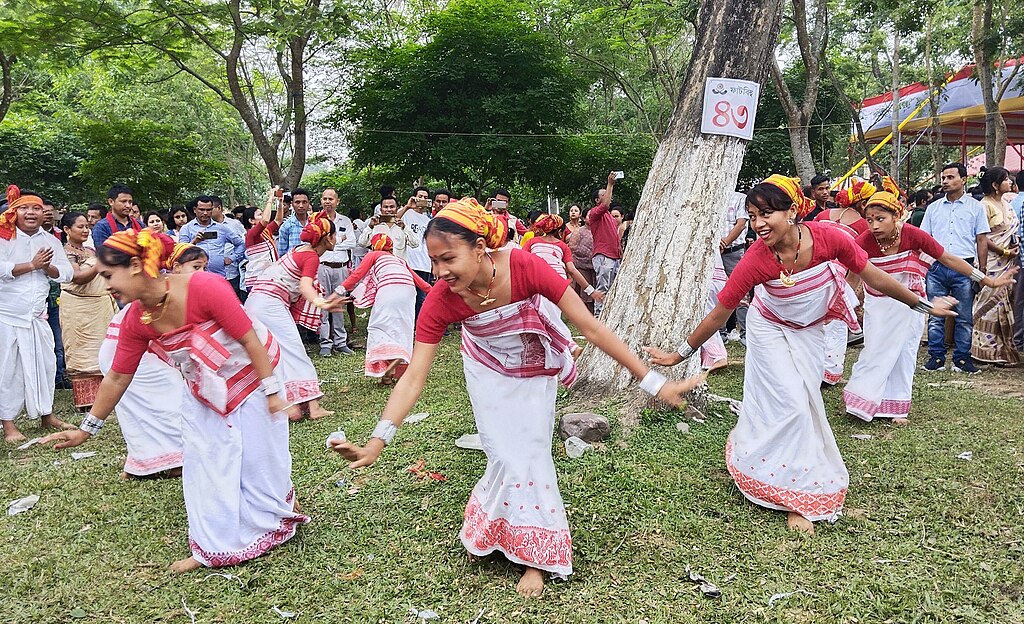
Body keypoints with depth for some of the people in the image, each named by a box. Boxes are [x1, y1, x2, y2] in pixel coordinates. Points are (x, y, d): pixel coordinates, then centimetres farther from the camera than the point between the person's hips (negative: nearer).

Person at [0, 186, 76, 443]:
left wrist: (47, 267, -14)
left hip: (37, 315, 5)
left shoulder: (50, 241, 9)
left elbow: (66, 272, 4)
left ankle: (47, 414, 24)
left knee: (46, 364, 10)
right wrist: (32, 264, -17)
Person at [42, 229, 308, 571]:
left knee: (260, 456, 5)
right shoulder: (135, 319, -12)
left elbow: (249, 338, -26)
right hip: (203, 394, 5)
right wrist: (87, 429, 4)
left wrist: (271, 390, -24)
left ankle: (280, 518, 31)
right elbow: (117, 377, -1)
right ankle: (215, 546, 23)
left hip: (250, 379, -5)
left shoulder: (205, 287, -31)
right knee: (203, 465, 8)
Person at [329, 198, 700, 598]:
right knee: (508, 456, -2)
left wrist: (653, 382, -30)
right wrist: (376, 443, -38)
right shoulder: (440, 299, -31)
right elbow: (415, 375, -29)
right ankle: (533, 552, 24)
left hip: (535, 368, -1)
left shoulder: (525, 267, -37)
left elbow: (592, 328, -32)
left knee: (529, 453, -2)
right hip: (488, 370, 1)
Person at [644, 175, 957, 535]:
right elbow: (719, 315, -23)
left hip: (810, 330, 3)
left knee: (806, 401, 12)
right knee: (791, 406, -7)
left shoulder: (829, 238, -30)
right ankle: (796, 497, 9)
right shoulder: (756, 259, -33)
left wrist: (922, 305, -3)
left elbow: (875, 278, -14)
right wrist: (680, 355, -18)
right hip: (771, 330, -3)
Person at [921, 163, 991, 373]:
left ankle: (962, 359, 9)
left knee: (964, 318, 2)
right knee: (935, 316, 2)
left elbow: (982, 240, 7)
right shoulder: (933, 208, 13)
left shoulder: (975, 207, 8)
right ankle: (936, 358, 9)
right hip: (936, 267, 2)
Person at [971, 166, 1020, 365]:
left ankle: (1003, 348, 16)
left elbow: (1013, 230, 24)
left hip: (1008, 263, 8)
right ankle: (989, 350, 1)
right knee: (991, 303, -6)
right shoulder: (985, 205, -10)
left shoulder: (1006, 204, 15)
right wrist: (1004, 251, -14)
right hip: (992, 262, -8)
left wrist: (1016, 246, 4)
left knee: (1004, 303, 10)